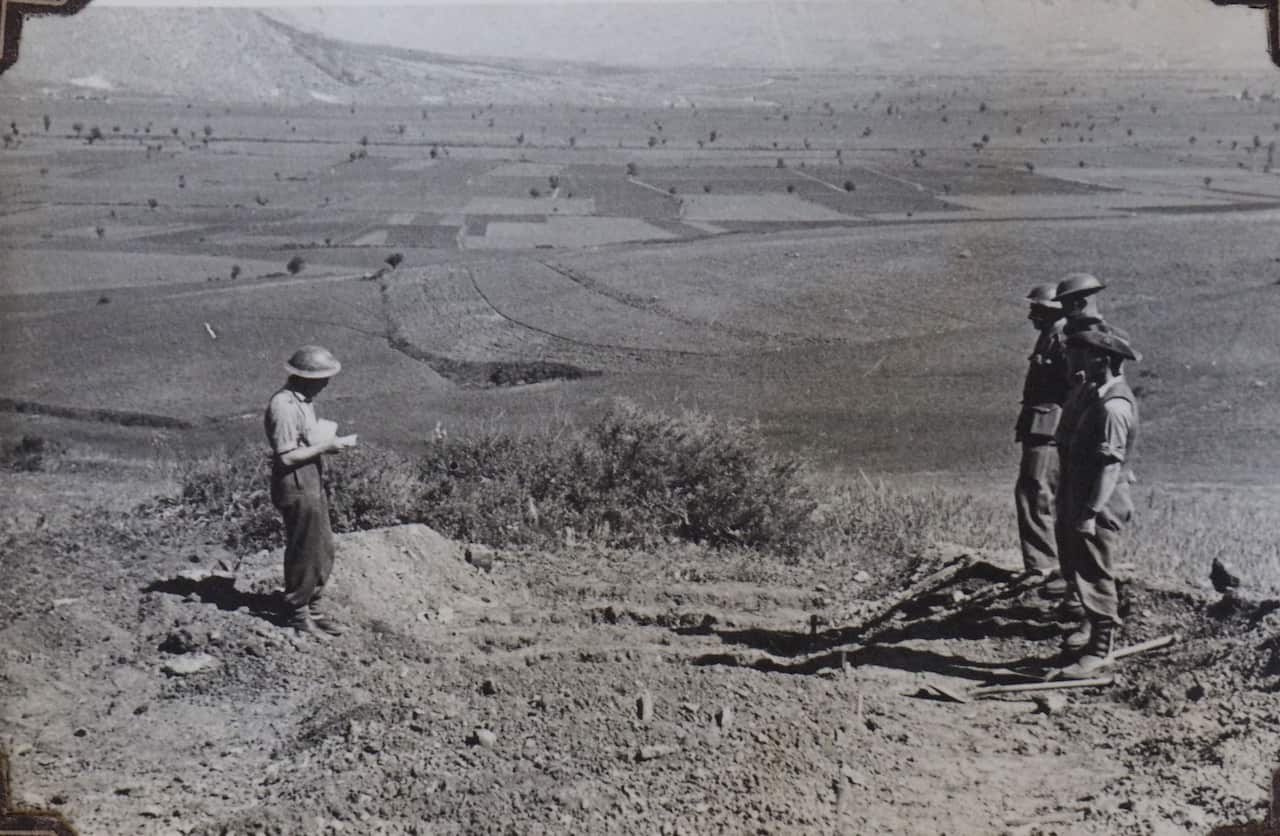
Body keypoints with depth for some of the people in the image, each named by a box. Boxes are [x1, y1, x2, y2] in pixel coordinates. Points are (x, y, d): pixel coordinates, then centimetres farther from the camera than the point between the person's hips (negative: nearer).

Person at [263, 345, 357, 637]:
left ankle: (312, 610, 29)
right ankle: (298, 616, 16)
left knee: (323, 551, 16)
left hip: (312, 484, 10)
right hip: (296, 487, -10)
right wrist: (325, 447, -18)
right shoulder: (284, 406, -21)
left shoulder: (304, 401, 10)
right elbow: (286, 457, -23)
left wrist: (333, 441, 4)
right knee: (303, 553, 2)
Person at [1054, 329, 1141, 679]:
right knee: (1079, 568, 24)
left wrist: (1091, 512, -25)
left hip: (1100, 509, -10)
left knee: (1094, 576, -2)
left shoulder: (1113, 406, -23)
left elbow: (1109, 465, -25)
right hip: (1079, 501, 10)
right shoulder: (1095, 394, 8)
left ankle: (1100, 649, 9)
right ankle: (1094, 624, 43)